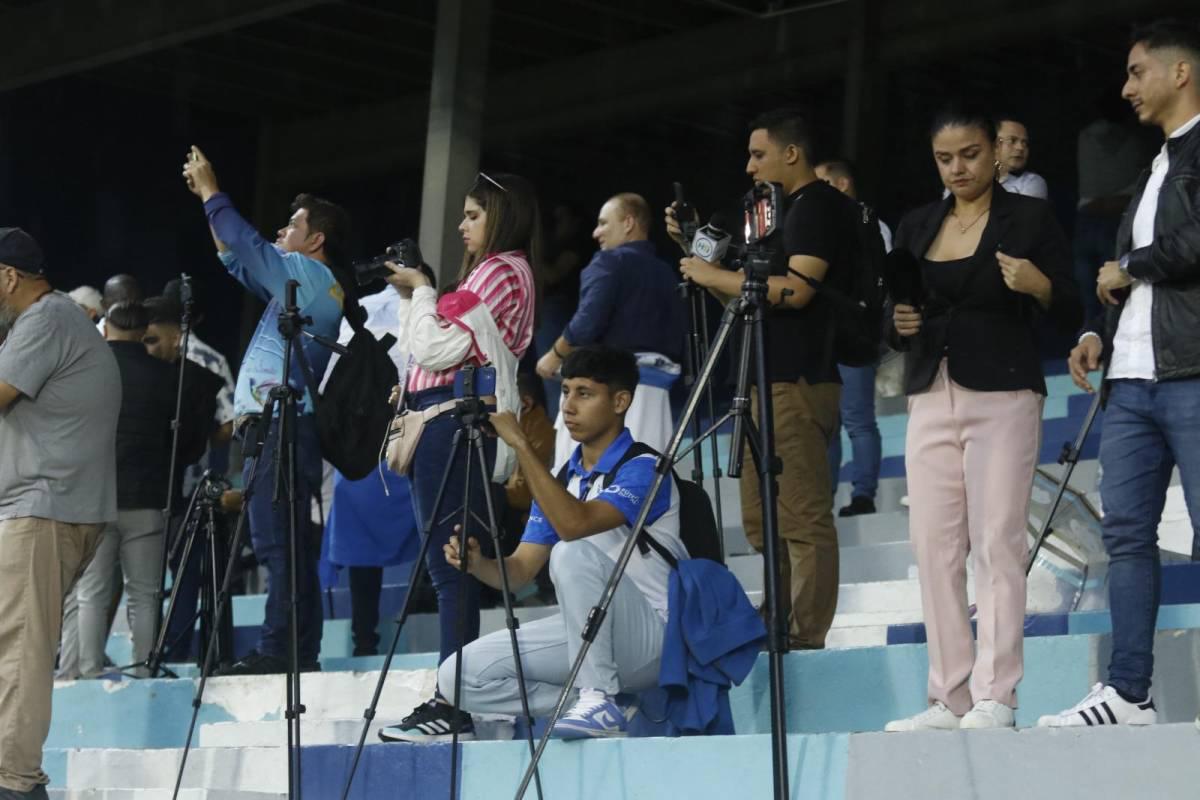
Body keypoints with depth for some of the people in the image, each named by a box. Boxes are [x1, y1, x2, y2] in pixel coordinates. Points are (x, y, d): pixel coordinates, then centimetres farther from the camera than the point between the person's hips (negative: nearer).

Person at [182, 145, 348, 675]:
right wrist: (207, 199, 27)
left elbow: (249, 246, -10)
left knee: (277, 542, -14)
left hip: (280, 427, -10)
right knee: (286, 546, 8)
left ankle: (280, 650, -18)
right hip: (278, 428, 10)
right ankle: (298, 650, 8)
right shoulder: (302, 282, 24)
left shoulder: (308, 274, -3)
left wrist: (210, 194, 2)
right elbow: (238, 260, 31)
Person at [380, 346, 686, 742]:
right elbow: (519, 572, 8)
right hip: (584, 634, 7)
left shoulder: (642, 468, -12)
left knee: (572, 553, -34)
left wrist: (521, 444, -28)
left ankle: (599, 698, -26)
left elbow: (575, 524, -32)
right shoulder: (563, 478, 13)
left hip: (650, 635, -7)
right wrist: (477, 563, -14)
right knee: (458, 675, -9)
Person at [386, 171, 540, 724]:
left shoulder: (502, 270, -6)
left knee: (449, 563, -13)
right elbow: (424, 351, 25)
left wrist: (421, 291, 0)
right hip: (446, 420, 10)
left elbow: (435, 348, -14)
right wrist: (410, 298, 16)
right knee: (454, 564, 7)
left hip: (452, 419, -10)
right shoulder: (490, 273, 25)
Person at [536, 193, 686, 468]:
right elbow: (679, 335, 10)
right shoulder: (667, 273, 16)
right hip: (655, 389, 7)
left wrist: (554, 357, 1)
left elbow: (586, 325, -13)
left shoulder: (610, 262, -3)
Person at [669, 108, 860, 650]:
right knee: (763, 518, 12)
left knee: (803, 518, -10)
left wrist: (716, 276, -11)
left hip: (799, 383, -11)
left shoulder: (820, 206, -8)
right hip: (770, 381, 11)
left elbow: (796, 289, -20)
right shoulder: (784, 210, 22)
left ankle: (807, 635, -11)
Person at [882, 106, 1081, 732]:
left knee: (997, 541, -9)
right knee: (933, 545, -1)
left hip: (1003, 396, -5)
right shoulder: (916, 227, 15)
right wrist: (898, 323, -4)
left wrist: (1040, 287, -20)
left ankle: (994, 697, -8)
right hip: (930, 396, 5)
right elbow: (893, 318, 18)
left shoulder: (1030, 218, 2)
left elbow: (1070, 316, 0)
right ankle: (950, 698, 3)